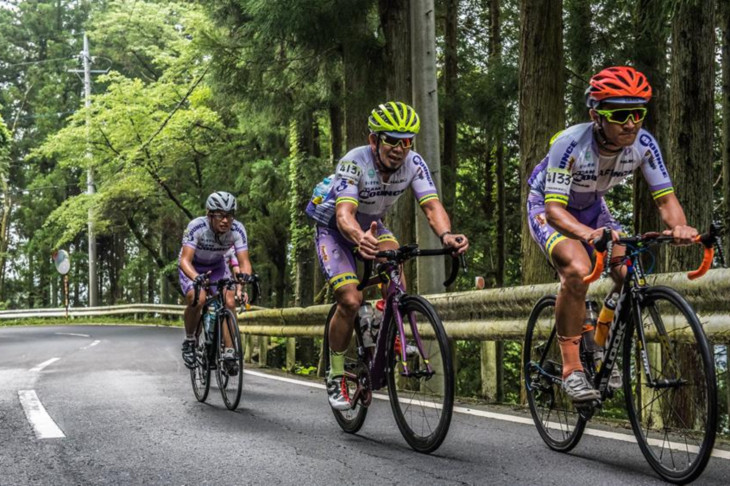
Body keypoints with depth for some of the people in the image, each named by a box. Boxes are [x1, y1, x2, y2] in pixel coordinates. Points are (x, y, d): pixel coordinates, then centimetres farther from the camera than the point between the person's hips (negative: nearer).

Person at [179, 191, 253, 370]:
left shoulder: (237, 230, -26)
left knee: (229, 302, -20)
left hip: (216, 266, 3)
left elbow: (244, 261, -26)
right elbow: (185, 260, -39)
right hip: (192, 267, -3)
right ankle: (189, 342, -7)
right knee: (197, 299, -30)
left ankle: (229, 353, -14)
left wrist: (245, 275, -50)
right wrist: (196, 277, -59)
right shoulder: (197, 227, -34)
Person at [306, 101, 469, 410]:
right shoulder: (354, 163, -33)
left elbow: (432, 205, -32)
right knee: (351, 300, -21)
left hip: (372, 226, 4)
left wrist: (446, 235, -55)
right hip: (334, 230, -4)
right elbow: (344, 213, -46)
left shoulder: (414, 163, -21)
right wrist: (360, 238, -69)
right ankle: (335, 376, -1)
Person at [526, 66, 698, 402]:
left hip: (591, 209, 5)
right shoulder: (571, 143, -35)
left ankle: (600, 348, 9)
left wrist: (679, 226, -44)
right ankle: (571, 368, -20)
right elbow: (555, 207, -39)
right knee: (578, 270, -32)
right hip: (548, 208, -5)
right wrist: (588, 233, -59)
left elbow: (665, 198, -20)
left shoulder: (643, 144, -22)